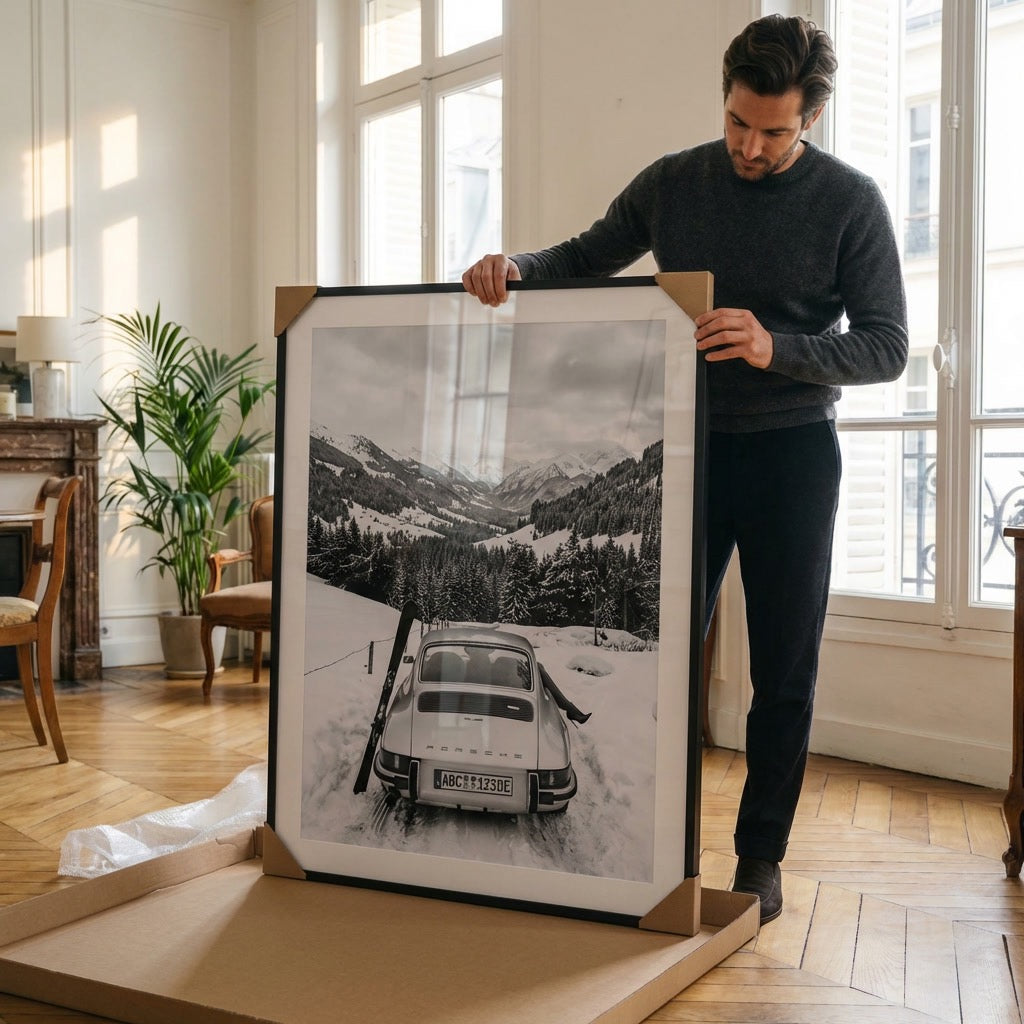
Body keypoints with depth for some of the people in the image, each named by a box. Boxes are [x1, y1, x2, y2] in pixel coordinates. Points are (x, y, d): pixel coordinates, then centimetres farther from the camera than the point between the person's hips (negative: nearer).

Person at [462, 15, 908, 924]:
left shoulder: (849, 201, -6)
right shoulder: (674, 183, 3)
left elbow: (885, 346, -10)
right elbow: (586, 257, 14)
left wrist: (777, 348, -29)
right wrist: (516, 267, -8)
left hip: (791, 454, -2)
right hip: (687, 445, 3)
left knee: (783, 670, 4)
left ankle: (761, 857, 18)